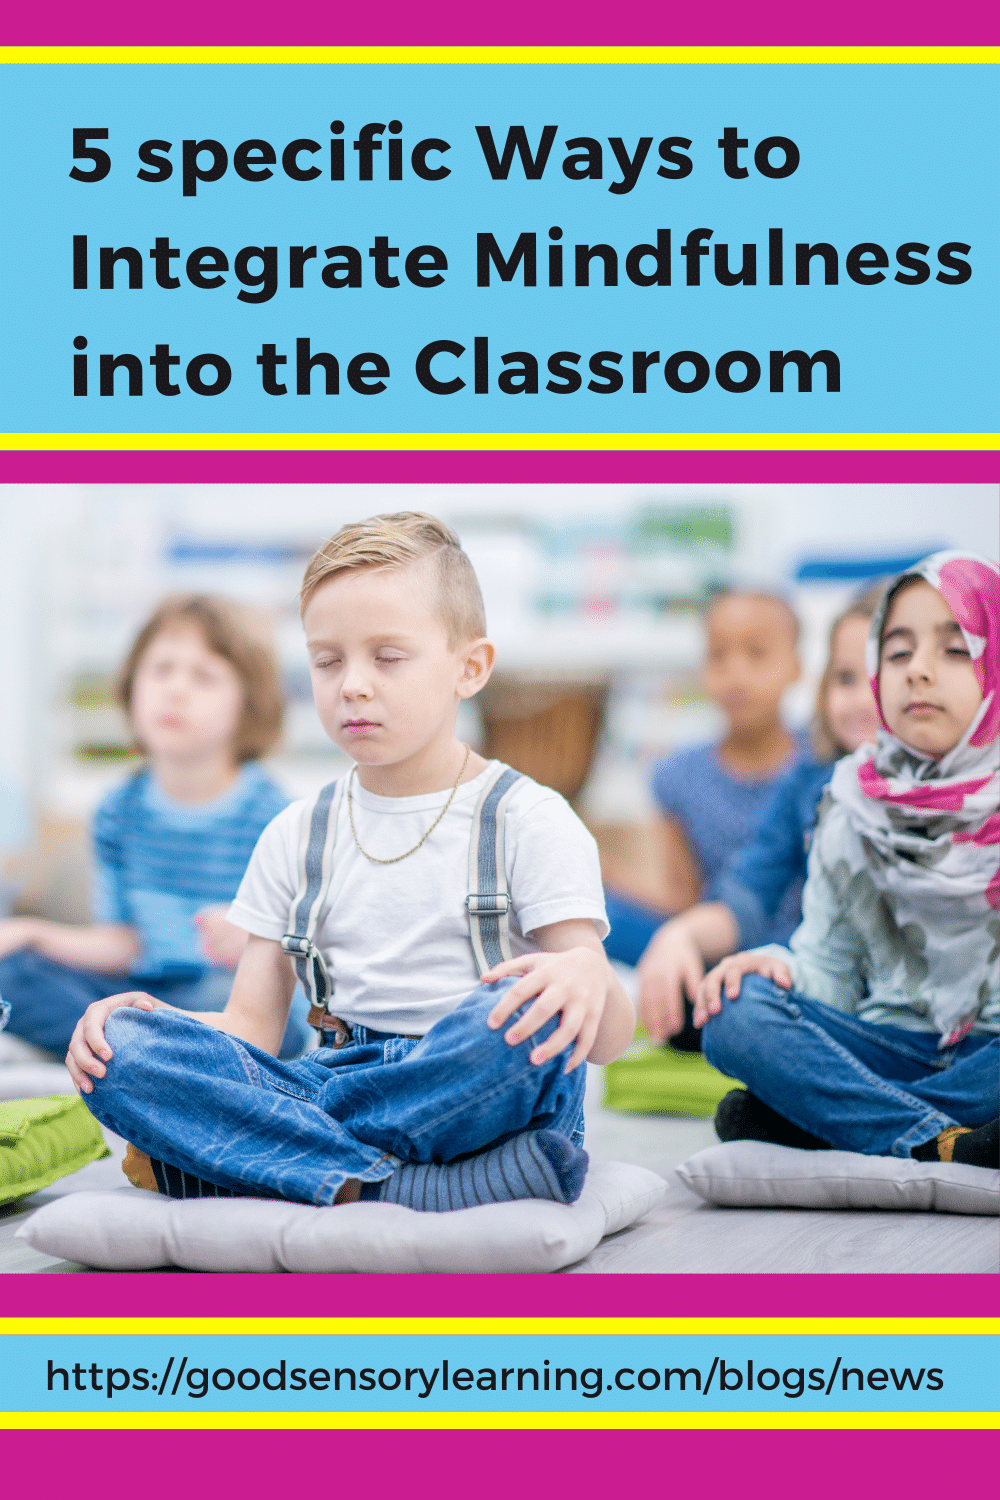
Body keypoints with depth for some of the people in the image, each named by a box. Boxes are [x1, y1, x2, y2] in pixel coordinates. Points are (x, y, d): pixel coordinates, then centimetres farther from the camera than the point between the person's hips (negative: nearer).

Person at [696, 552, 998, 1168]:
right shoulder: (852, 813, 10)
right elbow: (831, 970, 11)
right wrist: (782, 969, -12)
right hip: (896, 1049, 3)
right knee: (738, 1011, -20)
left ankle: (805, 1122, -27)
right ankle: (942, 1147, -32)